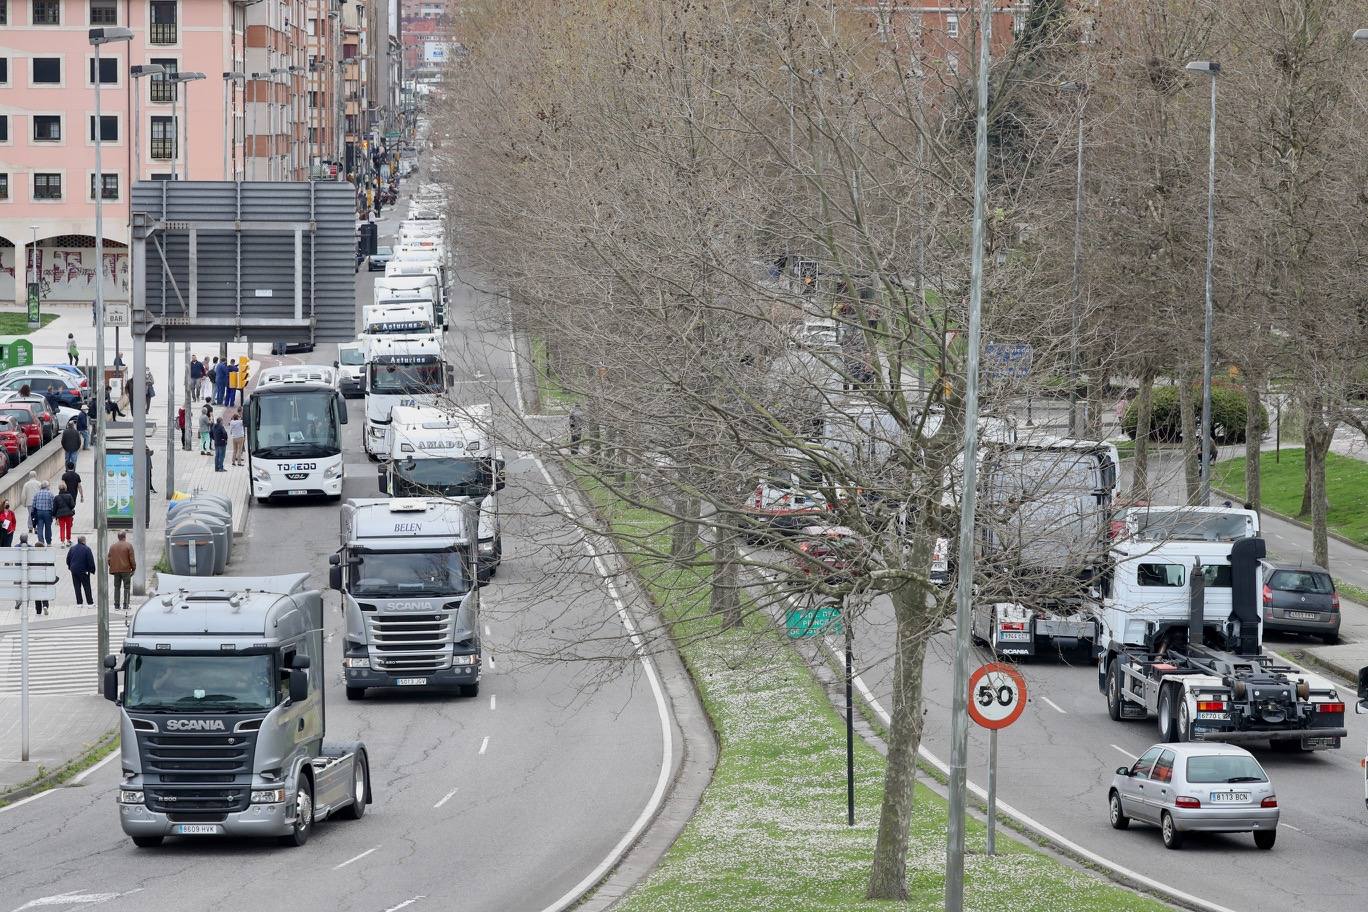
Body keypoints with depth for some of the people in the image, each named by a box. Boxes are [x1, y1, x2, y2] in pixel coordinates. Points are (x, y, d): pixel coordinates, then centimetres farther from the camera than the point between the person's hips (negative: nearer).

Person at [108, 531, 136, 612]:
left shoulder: (112, 546, 7)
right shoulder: (128, 545, -6)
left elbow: (109, 559, 7)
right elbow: (132, 559, -8)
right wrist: (133, 568, 1)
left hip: (115, 570, 4)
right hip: (126, 570, -4)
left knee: (117, 588, 9)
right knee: (126, 588, 0)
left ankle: (117, 606, 7)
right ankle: (125, 606, -6)